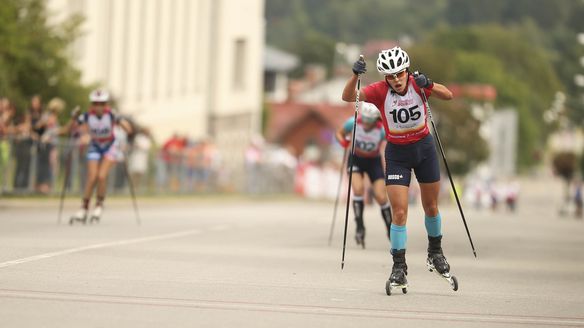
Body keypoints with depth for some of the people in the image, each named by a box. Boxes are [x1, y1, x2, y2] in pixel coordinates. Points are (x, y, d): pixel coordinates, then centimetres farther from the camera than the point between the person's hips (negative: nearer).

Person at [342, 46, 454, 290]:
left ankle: (435, 253, 37)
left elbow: (448, 96, -20)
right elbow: (348, 97, -30)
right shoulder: (380, 91, -18)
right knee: (399, 213, -10)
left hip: (424, 149, 2)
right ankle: (399, 266, -2)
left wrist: (428, 85, -37)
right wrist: (355, 76, -48)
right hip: (397, 154, -2)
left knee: (431, 208, 14)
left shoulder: (417, 84, -14)